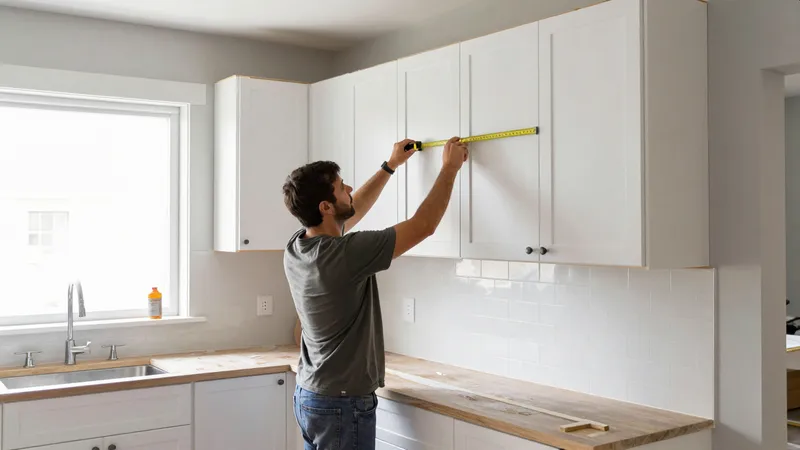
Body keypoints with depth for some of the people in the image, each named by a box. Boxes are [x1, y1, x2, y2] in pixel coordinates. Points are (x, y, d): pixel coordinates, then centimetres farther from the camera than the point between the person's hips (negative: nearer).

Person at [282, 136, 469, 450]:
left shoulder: (295, 248, -2)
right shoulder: (345, 254, -26)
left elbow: (351, 213, 16)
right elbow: (423, 225, -19)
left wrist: (391, 165, 21)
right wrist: (450, 168, -6)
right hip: (343, 404, -9)